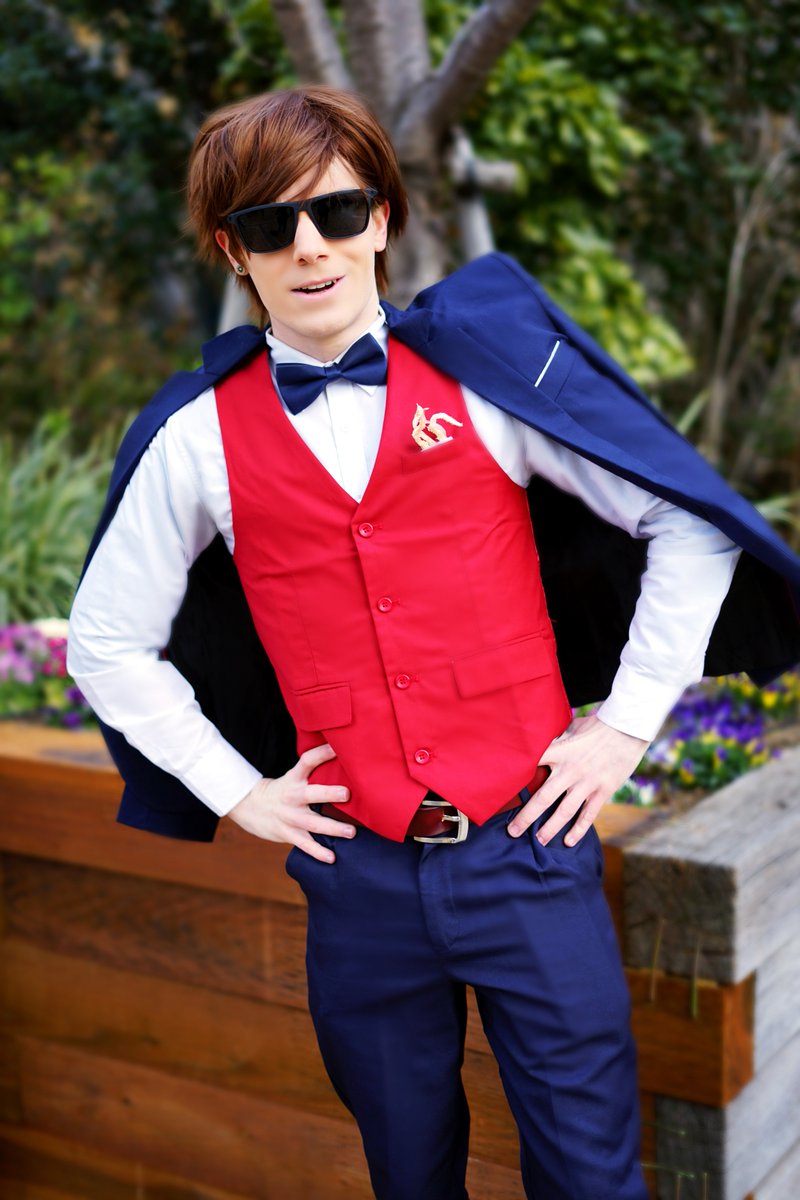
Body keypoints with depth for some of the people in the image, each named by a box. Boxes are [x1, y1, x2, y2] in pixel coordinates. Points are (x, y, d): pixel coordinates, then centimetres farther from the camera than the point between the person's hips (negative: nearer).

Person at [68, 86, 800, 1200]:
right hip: (361, 877, 1)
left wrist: (624, 727, -1)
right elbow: (107, 643, 11)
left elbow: (691, 528, 2)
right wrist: (237, 790, 5)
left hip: (528, 849, -1)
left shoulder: (486, 375, -3)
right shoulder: (199, 439, 1)